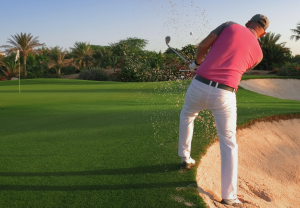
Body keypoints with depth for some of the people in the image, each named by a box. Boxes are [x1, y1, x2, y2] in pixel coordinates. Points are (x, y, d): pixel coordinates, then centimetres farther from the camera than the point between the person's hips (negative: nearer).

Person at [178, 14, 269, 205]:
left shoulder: (231, 25, 8)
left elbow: (203, 45, 4)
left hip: (199, 87, 0)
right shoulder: (258, 53, 14)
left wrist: (197, 63, 25)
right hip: (224, 95, 0)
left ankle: (185, 158, 42)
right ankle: (229, 196, 9)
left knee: (187, 115, 34)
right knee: (229, 144, 12)